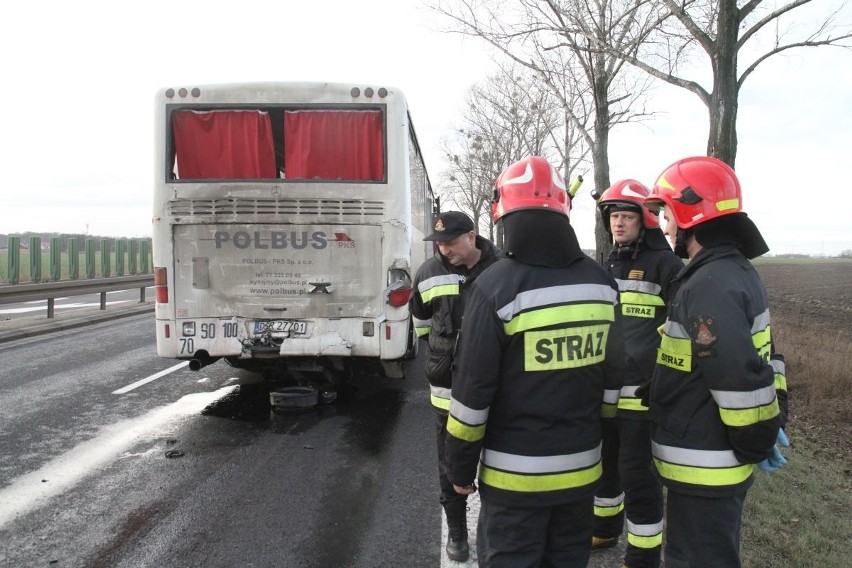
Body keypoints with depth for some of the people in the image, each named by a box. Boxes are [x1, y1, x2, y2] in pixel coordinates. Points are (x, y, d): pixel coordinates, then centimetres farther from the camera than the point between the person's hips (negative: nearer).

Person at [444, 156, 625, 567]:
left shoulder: (496, 286, -17)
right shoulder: (602, 283, -1)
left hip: (515, 471, -5)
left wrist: (460, 467, -3)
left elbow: (473, 389, -15)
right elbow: (613, 372, 8)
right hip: (582, 465, 5)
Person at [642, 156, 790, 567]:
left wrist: (758, 444, -15)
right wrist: (773, 422, 12)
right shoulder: (738, 272, 10)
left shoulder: (710, 284, -24)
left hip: (703, 467, -10)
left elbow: (741, 378, -28)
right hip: (719, 459, 10)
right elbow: (764, 360, 14)